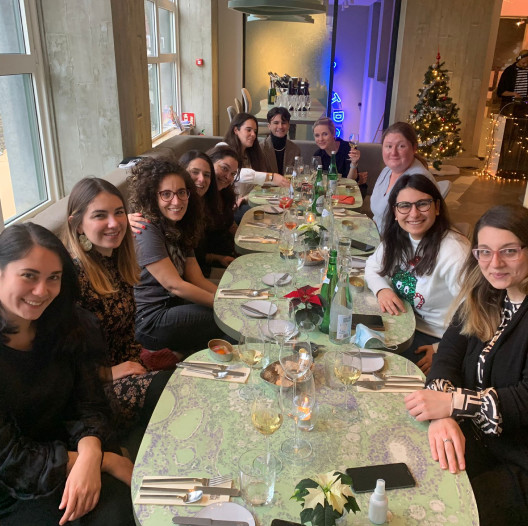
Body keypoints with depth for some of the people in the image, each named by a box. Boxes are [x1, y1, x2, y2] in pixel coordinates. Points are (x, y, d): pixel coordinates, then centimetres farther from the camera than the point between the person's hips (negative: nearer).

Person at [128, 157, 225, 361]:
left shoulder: (178, 228, 9)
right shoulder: (146, 231, -18)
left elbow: (197, 279, 4)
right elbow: (173, 285, -19)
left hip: (172, 304, 9)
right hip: (149, 320, -9)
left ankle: (181, 351, 7)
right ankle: (176, 355, 4)